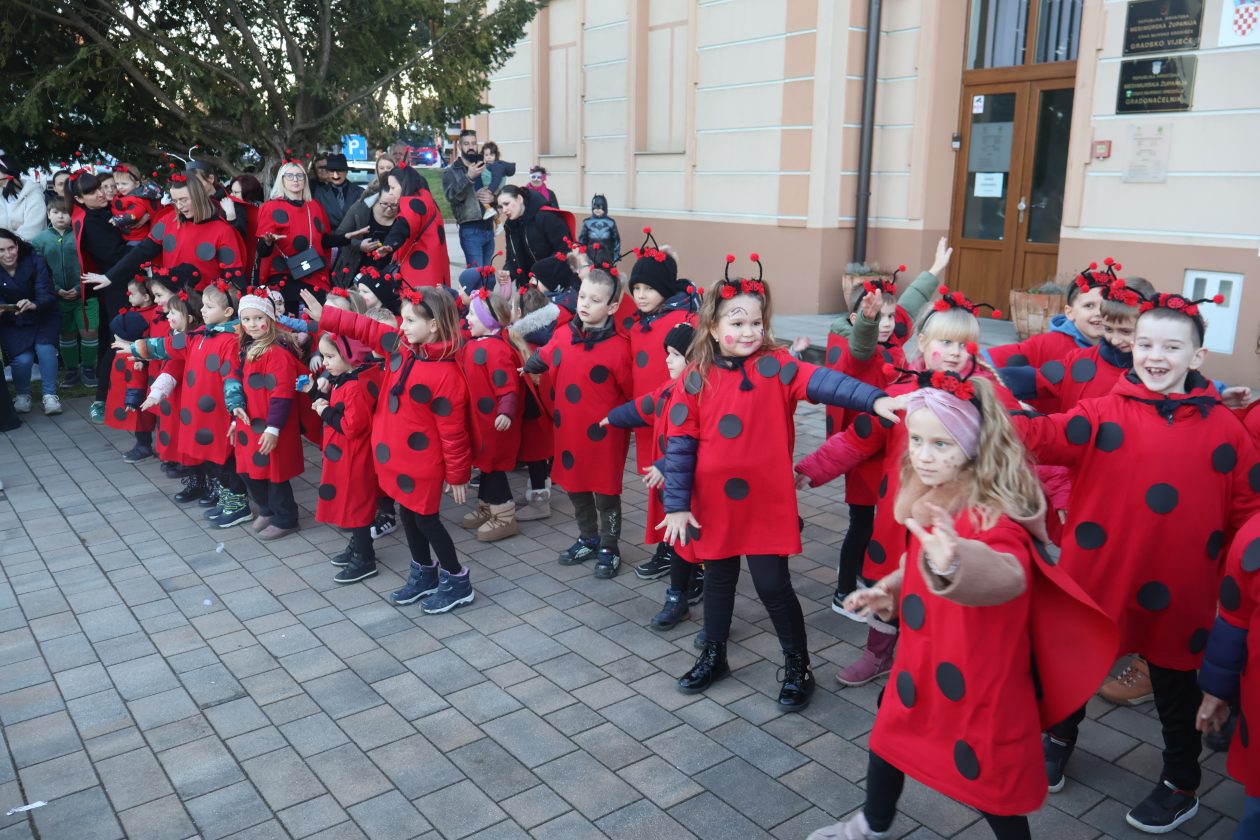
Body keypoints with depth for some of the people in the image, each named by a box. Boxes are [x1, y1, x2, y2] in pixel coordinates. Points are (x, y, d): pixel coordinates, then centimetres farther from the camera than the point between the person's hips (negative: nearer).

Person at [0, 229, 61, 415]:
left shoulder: (34, 261, -17)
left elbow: (47, 296, -22)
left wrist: (33, 305, -45)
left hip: (42, 317, 0)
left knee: (45, 348, -26)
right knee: (23, 358, -20)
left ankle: (50, 394, -9)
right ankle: (22, 395, 8)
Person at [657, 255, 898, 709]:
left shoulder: (776, 366, -7)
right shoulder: (696, 378, -4)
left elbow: (823, 381, -24)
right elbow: (680, 444, -3)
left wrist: (874, 399, -40)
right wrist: (677, 505, -5)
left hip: (767, 502, -2)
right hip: (713, 504, 2)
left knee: (773, 585, 3)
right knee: (718, 579, 18)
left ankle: (797, 667, 24)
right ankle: (713, 655, 39)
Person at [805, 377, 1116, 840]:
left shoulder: (993, 516, -30)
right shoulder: (928, 503, -4)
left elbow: (1008, 574, -52)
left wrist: (956, 566, -71)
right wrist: (889, 592, 8)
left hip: (980, 680, -8)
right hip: (923, 659, 8)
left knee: (988, 777, 8)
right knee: (890, 736, 24)